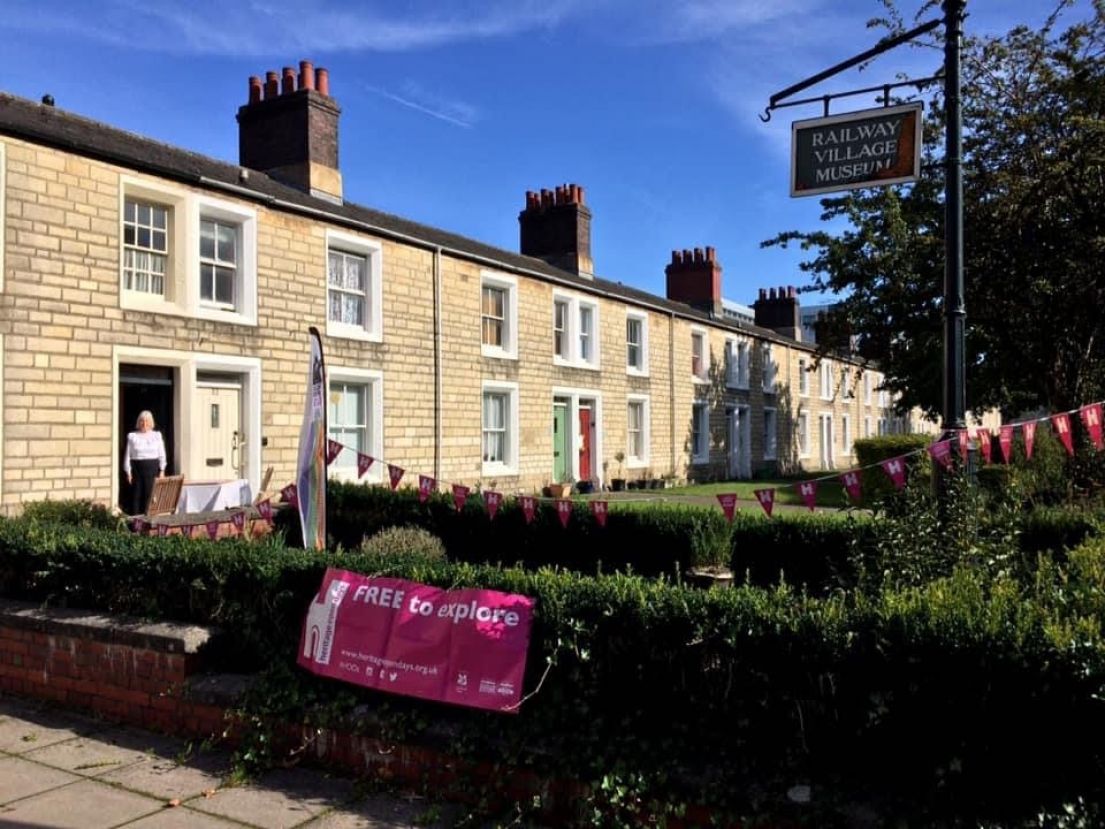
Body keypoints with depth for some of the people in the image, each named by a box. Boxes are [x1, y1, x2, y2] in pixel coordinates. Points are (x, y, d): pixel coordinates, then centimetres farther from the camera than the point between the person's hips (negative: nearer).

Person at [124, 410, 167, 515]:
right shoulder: (132, 436, 7)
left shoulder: (157, 435, 9)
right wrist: (128, 472, -1)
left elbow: (162, 455, 9)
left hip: (152, 469, 0)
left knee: (150, 495, -4)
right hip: (137, 468, 0)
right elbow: (128, 455, 6)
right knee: (136, 496, -1)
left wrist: (162, 470, 2)